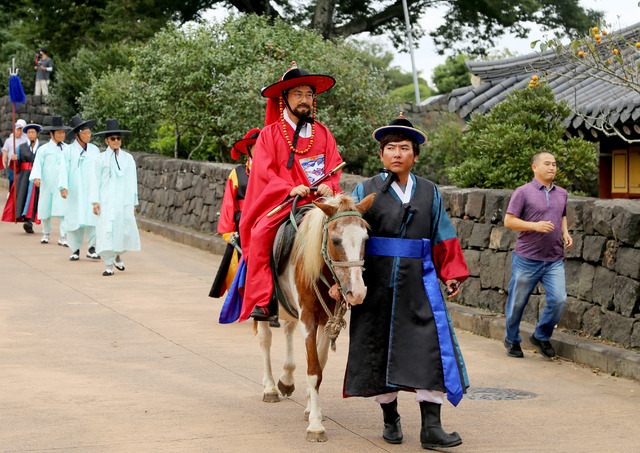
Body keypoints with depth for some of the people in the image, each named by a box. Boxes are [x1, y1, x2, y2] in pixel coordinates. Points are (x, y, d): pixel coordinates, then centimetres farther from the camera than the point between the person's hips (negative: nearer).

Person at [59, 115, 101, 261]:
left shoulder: (94, 150, 9)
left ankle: (92, 249, -3)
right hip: (74, 192, -1)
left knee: (93, 218, -10)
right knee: (74, 219, 0)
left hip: (91, 191, 2)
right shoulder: (68, 151, 0)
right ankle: (76, 250, 10)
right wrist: (63, 187, -20)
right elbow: (63, 170, -7)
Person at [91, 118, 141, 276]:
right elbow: (96, 181, 3)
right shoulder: (101, 159, 5)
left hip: (124, 201, 2)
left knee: (126, 230, -1)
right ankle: (109, 264, -2)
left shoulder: (128, 158, 11)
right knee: (106, 230, -9)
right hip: (106, 201, -2)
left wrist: (134, 203, 11)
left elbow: (132, 181, 13)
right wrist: (95, 201, -5)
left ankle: (118, 254, 29)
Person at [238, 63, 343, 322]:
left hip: (319, 201, 3)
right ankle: (263, 303, -28)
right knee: (260, 236, -28)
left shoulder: (323, 134, 16)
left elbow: (334, 167, 11)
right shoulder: (270, 133, 7)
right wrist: (291, 189, -19)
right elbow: (265, 172, -2)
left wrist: (328, 186, -13)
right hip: (281, 203, -3)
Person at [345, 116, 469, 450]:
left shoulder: (430, 193, 11)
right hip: (377, 284, -1)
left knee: (431, 347, -8)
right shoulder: (365, 191, 4)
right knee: (381, 349, 7)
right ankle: (390, 419, 24)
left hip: (419, 283, 1)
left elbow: (443, 238, 13)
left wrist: (452, 273, 4)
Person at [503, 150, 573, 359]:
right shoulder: (523, 192, -4)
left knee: (558, 299, -11)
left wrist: (565, 232, 8)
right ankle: (512, 340, 29)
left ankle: (541, 337, 12)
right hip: (527, 258, -4)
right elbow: (508, 221, -7)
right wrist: (535, 226, -19)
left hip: (554, 260, 4)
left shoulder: (561, 193, 12)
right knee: (518, 302, 6)